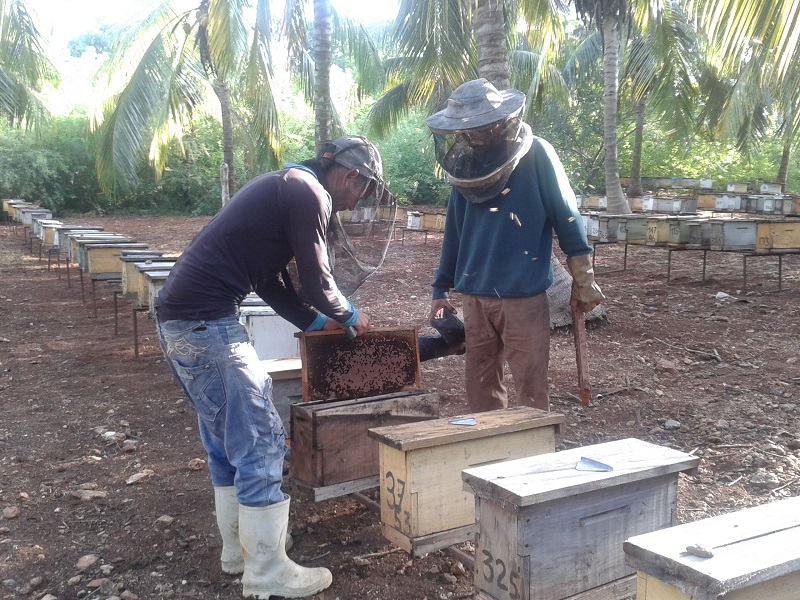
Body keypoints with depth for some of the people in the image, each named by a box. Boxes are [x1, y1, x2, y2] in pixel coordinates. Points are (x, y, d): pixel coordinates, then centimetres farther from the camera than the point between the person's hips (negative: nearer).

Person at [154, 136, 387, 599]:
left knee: (227, 438, 18)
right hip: (208, 323, -10)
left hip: (179, 318, 10)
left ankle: (239, 548, 30)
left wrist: (316, 323, 27)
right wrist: (349, 316, 12)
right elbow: (317, 282, -7)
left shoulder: (286, 187, 22)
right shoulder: (308, 193, -8)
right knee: (261, 440, -3)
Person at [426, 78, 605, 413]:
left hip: (524, 295, -5)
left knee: (530, 390, 0)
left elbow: (567, 218, -5)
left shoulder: (535, 155, -7)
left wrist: (584, 281, -4)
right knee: (480, 389, 12)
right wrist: (441, 289, 15)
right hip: (475, 296, 5)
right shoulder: (466, 162, 8)